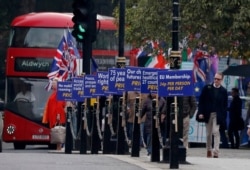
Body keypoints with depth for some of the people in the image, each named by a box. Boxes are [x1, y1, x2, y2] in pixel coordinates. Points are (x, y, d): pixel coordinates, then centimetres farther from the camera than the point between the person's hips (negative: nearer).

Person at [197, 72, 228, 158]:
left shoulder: (223, 91, 1)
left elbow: (225, 105, 2)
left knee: (216, 132, -14)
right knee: (208, 134, 11)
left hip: (217, 115, -2)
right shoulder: (207, 88, 2)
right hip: (207, 114, 2)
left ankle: (216, 151, -17)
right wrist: (200, 112, -8)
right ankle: (209, 150, 24)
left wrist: (223, 117, -5)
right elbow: (201, 101, 1)